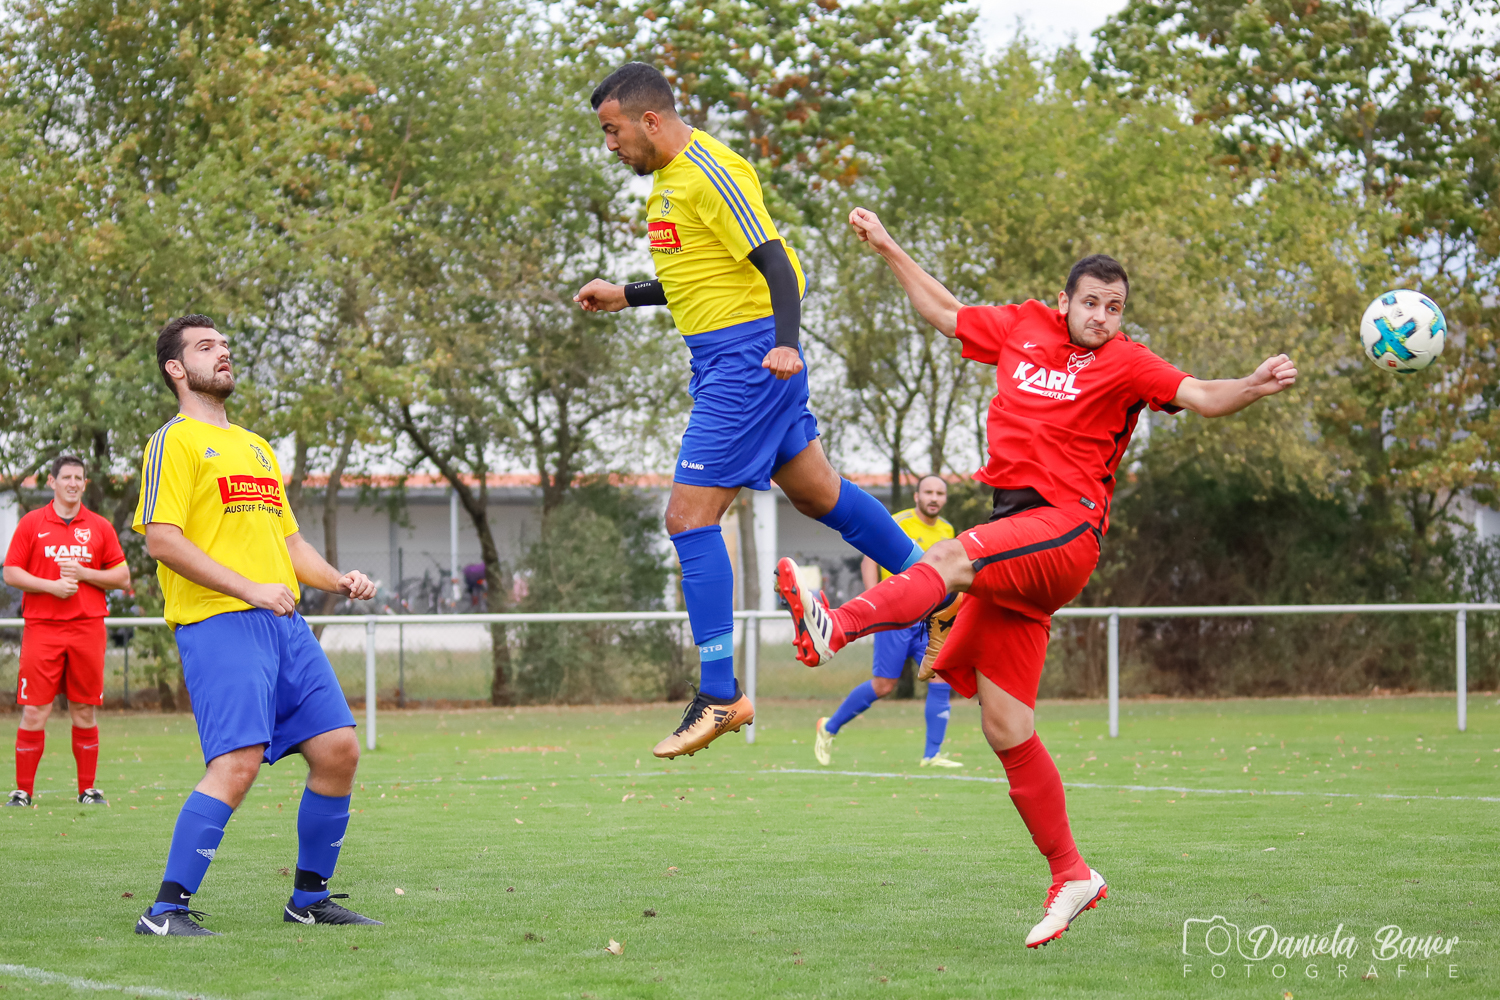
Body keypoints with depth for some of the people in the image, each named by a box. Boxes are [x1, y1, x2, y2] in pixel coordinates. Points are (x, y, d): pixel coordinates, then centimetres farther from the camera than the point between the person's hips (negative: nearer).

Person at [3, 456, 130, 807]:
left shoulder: (99, 527, 9)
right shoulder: (31, 524, 6)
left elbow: (122, 578, 8)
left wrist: (83, 574, -7)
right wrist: (51, 585, -11)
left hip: (87, 628, 1)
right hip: (42, 628, -1)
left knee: (84, 712, 4)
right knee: (34, 713, -5)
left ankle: (87, 789, 11)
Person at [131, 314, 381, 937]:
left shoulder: (255, 447, 25)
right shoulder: (175, 441, 0)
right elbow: (161, 538, -12)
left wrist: (338, 581, 10)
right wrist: (250, 588, -17)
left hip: (284, 623, 8)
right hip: (217, 623, -8)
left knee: (338, 750, 2)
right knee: (238, 762, -20)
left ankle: (309, 898, 15)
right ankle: (167, 910, -15)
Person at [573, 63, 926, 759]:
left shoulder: (711, 172, -16)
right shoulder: (670, 177, 15)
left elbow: (775, 263, -22)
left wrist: (784, 344, -35)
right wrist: (625, 297, 26)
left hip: (748, 359, -10)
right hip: (719, 358, 10)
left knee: (688, 516, -13)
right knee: (817, 494, 19)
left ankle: (720, 696, -10)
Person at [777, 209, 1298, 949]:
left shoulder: (1124, 364, 3)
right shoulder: (1022, 329, 17)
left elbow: (1202, 398, -9)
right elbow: (945, 314, 33)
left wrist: (1255, 386, -28)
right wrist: (888, 249, 34)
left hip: (1065, 528, -6)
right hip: (1014, 535, 6)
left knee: (953, 558, -35)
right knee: (1005, 729, 1)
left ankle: (836, 626, -57)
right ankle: (1069, 875, 8)